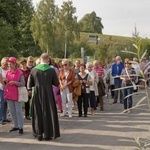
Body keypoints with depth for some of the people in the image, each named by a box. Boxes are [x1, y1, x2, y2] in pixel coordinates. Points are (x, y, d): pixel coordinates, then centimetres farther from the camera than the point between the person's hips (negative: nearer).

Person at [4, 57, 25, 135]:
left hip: (17, 94, -6)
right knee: (12, 111, 12)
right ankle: (16, 126, 23)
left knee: (18, 111, -1)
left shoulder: (19, 73, -10)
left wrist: (14, 82, -22)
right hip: (9, 94, 6)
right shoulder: (7, 72, 9)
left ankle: (21, 127, 5)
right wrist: (5, 81, -4)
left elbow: (23, 83, -11)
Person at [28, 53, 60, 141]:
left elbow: (30, 85, -1)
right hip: (48, 95, -1)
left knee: (38, 114, 12)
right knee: (48, 114, 8)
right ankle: (47, 134, 12)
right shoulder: (51, 70, -9)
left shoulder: (34, 70, -5)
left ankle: (39, 134, 16)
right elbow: (56, 84, -4)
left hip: (37, 95, 2)